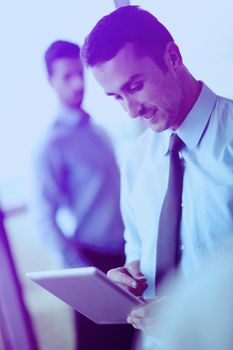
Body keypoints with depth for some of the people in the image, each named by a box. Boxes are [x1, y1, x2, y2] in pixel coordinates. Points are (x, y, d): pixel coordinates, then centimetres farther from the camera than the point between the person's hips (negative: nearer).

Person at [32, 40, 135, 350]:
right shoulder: (52, 144, -12)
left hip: (125, 255, 7)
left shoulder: (98, 131, 10)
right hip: (95, 260, -6)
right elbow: (45, 220, -17)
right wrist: (79, 271, -20)